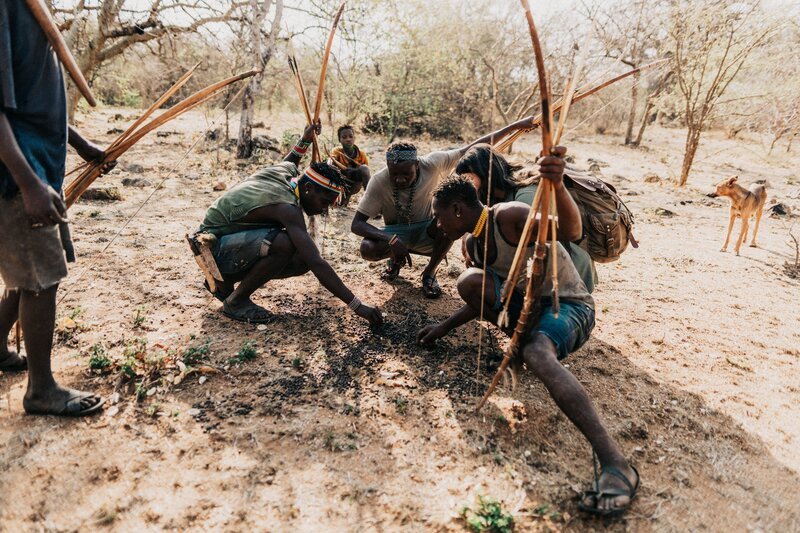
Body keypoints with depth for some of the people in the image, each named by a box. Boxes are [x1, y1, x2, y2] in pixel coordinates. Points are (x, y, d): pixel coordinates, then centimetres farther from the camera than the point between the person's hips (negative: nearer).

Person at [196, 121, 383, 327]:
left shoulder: (284, 171, -3)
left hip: (232, 242, 10)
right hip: (214, 248, -10)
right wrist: (357, 305, -36)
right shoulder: (286, 208, -29)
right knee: (285, 244, -34)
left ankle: (225, 283, 13)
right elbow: (317, 263, -36)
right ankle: (235, 301, -12)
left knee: (302, 260, -3)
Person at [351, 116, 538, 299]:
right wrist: (392, 240, -41)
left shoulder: (432, 164, -23)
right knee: (368, 249, -33)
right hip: (397, 233, -1)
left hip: (427, 232, 1)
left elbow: (473, 149, -17)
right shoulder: (379, 182, -25)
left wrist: (516, 126, -18)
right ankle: (396, 259, 6)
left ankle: (430, 272, -8)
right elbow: (356, 224, -25)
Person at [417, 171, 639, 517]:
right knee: (470, 283, -16)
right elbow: (484, 301, 19)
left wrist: (557, 186, -54)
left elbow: (571, 230, -35)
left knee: (536, 354, -40)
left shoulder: (508, 216, -18)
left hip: (568, 305, -7)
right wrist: (444, 327, 16)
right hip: (530, 305, 7)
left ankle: (615, 464, -45)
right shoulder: (473, 244, 7)